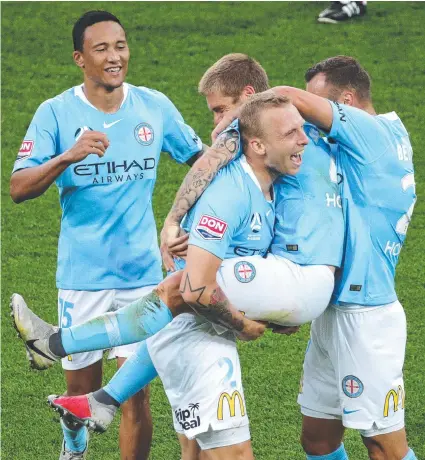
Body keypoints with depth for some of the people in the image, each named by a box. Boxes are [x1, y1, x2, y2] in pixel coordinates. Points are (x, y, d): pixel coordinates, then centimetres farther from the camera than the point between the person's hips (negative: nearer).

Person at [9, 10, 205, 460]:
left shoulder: (155, 106, 1)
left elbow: (200, 158, 15)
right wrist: (67, 157, -29)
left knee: (136, 389, -5)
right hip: (82, 274, -1)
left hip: (142, 271, 1)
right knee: (82, 389, 10)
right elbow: (18, 189, -14)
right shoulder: (56, 112, -6)